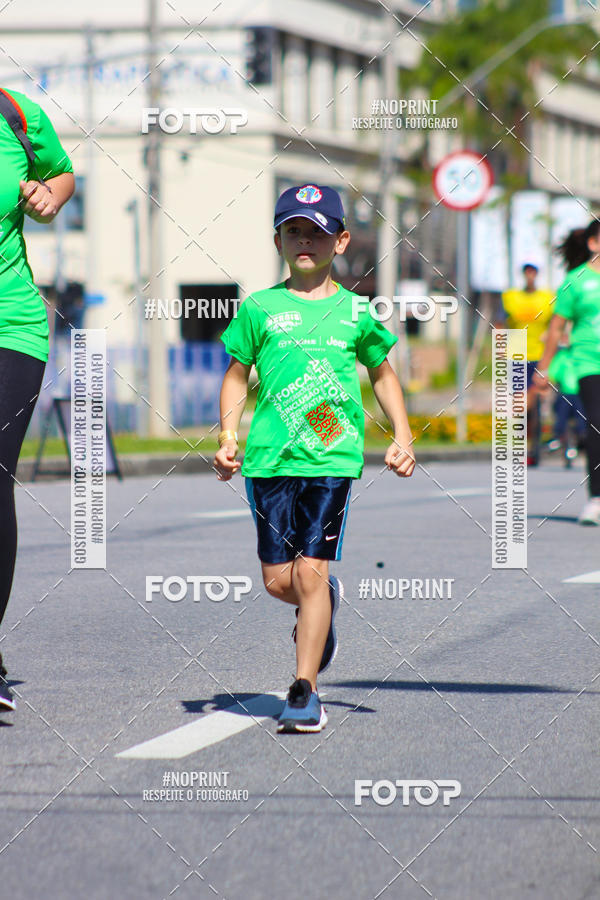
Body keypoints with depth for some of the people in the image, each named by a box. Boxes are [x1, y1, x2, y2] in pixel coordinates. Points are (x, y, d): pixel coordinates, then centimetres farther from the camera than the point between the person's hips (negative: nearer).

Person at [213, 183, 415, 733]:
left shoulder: (356, 312, 7)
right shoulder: (261, 309, 6)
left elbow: (383, 374, 21)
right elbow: (237, 375, 14)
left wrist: (403, 437, 13)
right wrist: (228, 436, 2)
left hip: (333, 457, -1)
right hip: (271, 457, 1)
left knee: (310, 569, -10)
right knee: (277, 579, 2)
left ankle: (305, 691, -4)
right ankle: (324, 605, 37)